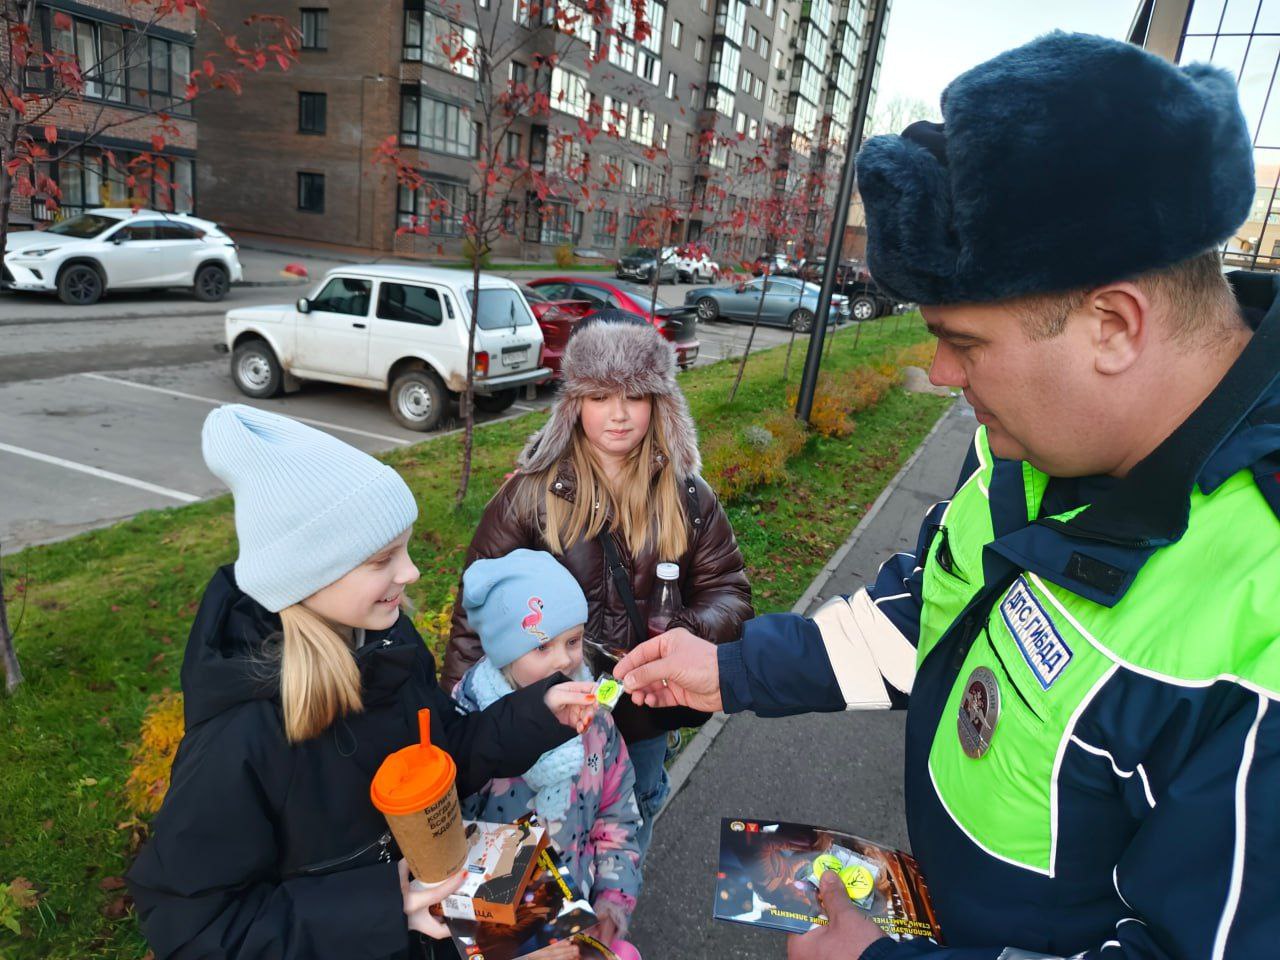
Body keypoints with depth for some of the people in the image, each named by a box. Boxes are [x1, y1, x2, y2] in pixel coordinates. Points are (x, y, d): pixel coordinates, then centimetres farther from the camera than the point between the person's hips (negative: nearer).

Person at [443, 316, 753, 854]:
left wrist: (687, 634, -28)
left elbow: (727, 591, -6)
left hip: (646, 711, 3)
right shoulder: (534, 492, -15)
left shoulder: (687, 497, -8)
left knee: (632, 825, 28)